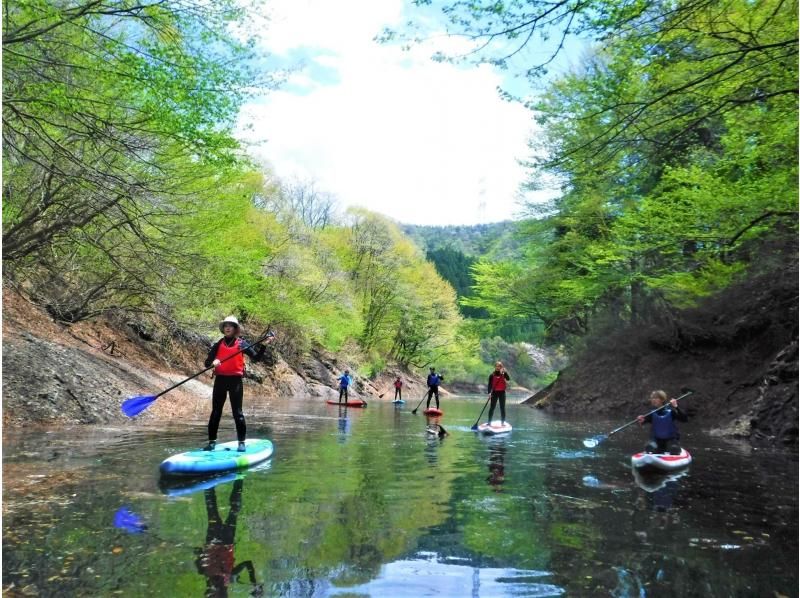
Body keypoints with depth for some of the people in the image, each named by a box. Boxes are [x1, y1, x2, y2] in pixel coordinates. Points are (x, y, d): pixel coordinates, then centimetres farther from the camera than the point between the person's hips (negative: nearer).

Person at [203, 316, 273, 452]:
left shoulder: (242, 343, 3)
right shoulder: (218, 345, 9)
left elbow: (256, 358, -3)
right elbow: (207, 363, 4)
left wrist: (264, 345, -16)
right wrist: (213, 362, -18)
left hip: (235, 380, -3)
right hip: (220, 380, 3)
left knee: (237, 412, -2)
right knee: (216, 412, 7)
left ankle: (241, 442, 5)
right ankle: (212, 441, 15)